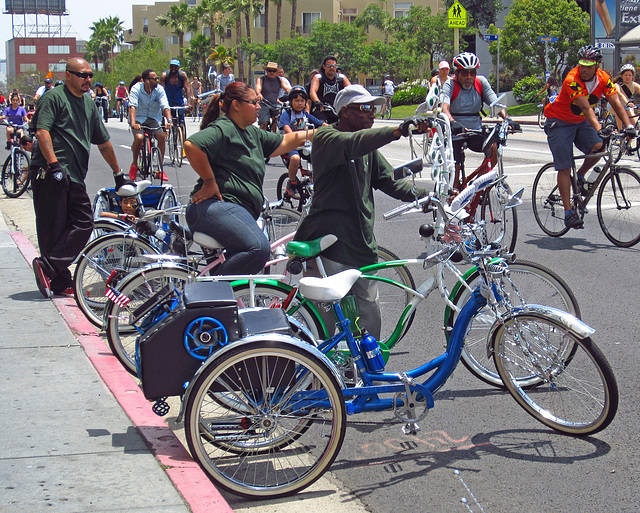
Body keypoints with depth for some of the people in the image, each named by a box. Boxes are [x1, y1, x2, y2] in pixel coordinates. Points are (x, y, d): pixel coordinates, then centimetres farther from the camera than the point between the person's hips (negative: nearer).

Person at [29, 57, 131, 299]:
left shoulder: (89, 104, 22)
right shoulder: (54, 97, -1)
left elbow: (103, 142, 29)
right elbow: (42, 131, -14)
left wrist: (118, 174, 31)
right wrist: (54, 163, -25)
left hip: (74, 176, 7)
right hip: (50, 173, -7)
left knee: (84, 223, -6)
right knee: (53, 228, -5)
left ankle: (48, 266, -5)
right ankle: (60, 282, -3)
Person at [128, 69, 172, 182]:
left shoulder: (159, 89, -7)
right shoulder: (136, 89, -14)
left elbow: (165, 106, -16)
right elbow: (132, 106, -26)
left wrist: (169, 120, -35)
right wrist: (133, 123, -42)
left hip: (154, 119, 2)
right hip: (139, 119, -2)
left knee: (161, 136, -25)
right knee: (139, 137, -30)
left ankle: (160, 169, -12)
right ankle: (134, 164, -3)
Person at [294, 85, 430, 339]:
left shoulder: (369, 149, 17)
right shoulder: (325, 138, -8)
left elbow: (391, 182, 17)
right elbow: (353, 144, -29)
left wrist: (425, 194, 1)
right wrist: (398, 131, -42)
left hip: (362, 246, 7)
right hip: (328, 243, -7)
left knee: (370, 315, 8)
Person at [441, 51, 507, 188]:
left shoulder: (481, 82, -1)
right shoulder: (450, 84, -10)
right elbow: (445, 107, -26)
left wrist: (506, 118, -30)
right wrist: (452, 122, -47)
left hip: (475, 132, 2)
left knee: (493, 147, -26)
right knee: (454, 171, -13)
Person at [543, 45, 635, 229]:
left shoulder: (603, 78, -12)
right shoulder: (572, 80, -29)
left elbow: (616, 103, -18)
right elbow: (586, 108, -39)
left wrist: (629, 126, -31)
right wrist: (599, 129, -51)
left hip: (581, 122, 5)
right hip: (559, 122, -5)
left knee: (598, 147, -22)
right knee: (564, 167, -11)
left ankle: (580, 176, 7)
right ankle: (568, 211, -7)